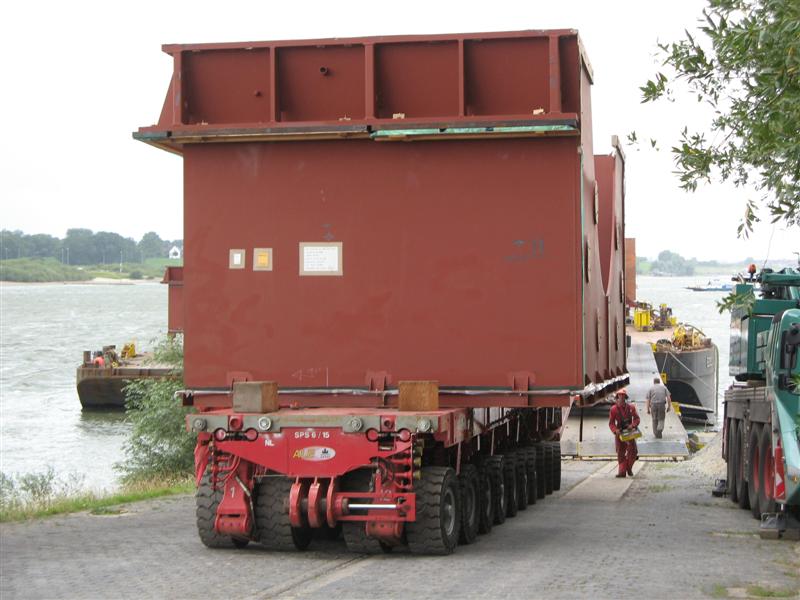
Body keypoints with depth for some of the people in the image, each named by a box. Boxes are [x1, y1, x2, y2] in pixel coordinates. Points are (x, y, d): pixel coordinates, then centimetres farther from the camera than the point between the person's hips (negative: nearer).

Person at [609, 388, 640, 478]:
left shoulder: (631, 407, 1)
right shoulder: (614, 409, -4)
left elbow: (636, 418, 4)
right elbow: (611, 423, -2)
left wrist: (633, 425, -16)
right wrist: (615, 430, -20)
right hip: (619, 433, -1)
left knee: (633, 451, -3)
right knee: (620, 453, 2)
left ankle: (629, 468, 19)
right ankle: (622, 471, 6)